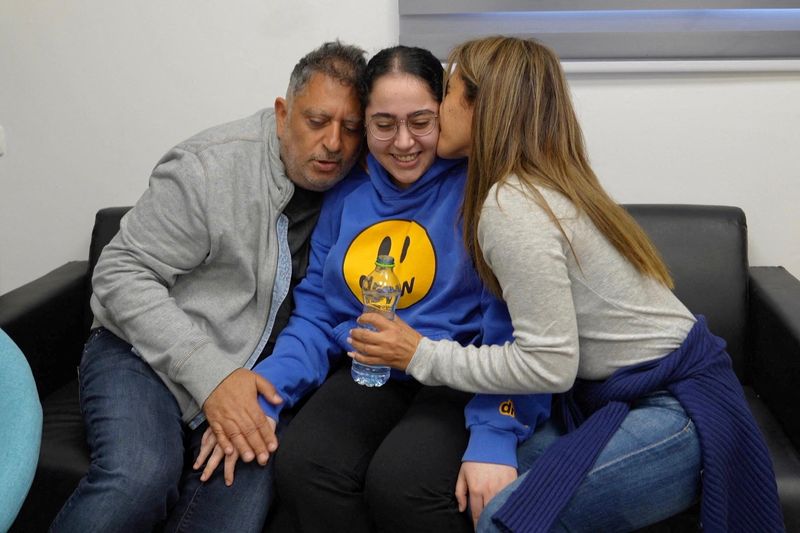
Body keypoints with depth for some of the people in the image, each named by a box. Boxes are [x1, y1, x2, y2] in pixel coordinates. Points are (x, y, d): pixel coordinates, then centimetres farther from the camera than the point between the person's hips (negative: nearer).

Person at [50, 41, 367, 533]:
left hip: (250, 380, 3)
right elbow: (121, 276, -12)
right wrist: (208, 372, -22)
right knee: (138, 479, -32)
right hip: (144, 353, -3)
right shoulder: (209, 167, -14)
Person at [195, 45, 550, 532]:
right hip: (369, 374, 4)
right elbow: (315, 314, 9)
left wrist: (495, 435, -25)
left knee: (400, 482, -30)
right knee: (301, 467, -25)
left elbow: (510, 321, -13)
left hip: (462, 377, -3)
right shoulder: (346, 194, 8)